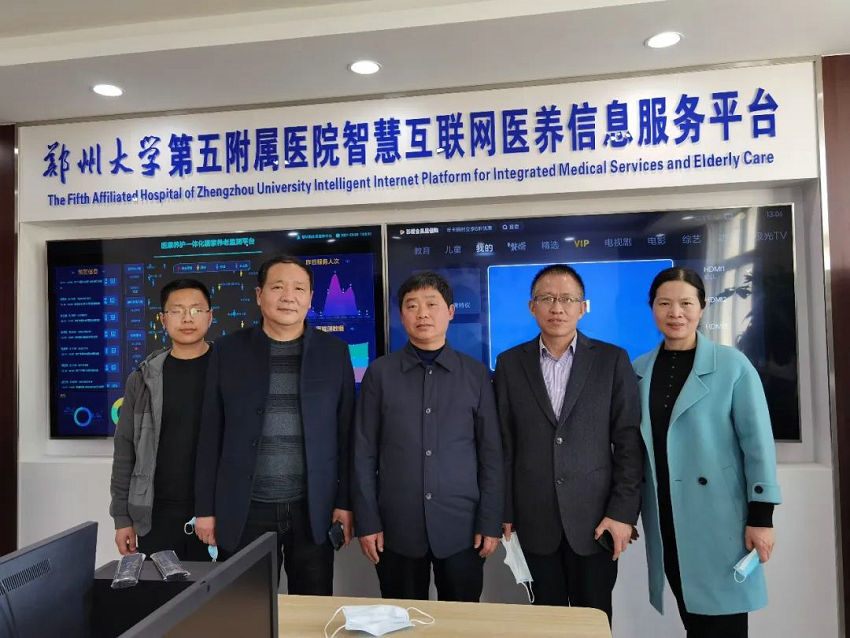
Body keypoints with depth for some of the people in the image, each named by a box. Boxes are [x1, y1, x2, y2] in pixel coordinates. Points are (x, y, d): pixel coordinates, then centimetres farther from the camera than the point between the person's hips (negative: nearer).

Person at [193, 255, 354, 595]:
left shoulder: (334, 351, 1)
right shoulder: (229, 350, 1)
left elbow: (345, 432, 1)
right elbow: (211, 434, 2)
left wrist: (345, 501, -1)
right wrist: (205, 507, 2)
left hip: (313, 509, 0)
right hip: (245, 510, 0)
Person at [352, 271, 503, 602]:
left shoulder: (476, 373, 1)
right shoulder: (380, 373, 0)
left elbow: (491, 453, 2)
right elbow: (364, 453, 0)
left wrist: (491, 522, -1)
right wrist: (367, 521, -2)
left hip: (461, 526, 0)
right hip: (397, 527, 0)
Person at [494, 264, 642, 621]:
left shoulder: (612, 360, -2)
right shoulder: (510, 363, 1)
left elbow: (629, 442, -3)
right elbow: (504, 443, 1)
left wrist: (623, 511, -8)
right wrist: (504, 510, 1)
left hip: (595, 516, -1)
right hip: (534, 518, 1)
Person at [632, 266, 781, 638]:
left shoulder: (732, 365, -7)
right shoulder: (638, 370, 3)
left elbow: (758, 442, -7)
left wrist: (761, 516, -9)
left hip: (719, 516, -3)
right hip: (665, 520, 3)